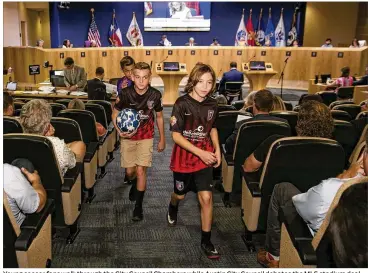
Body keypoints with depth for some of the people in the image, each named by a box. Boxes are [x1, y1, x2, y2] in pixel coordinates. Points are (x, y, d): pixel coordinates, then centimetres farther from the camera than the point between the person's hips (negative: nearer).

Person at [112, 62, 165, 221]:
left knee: (141, 170, -9)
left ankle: (138, 206, 7)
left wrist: (162, 139, 7)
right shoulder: (125, 93, -17)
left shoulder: (155, 95, -15)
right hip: (127, 137, 1)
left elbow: (159, 117, 1)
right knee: (130, 171, 9)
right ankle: (134, 185, 46)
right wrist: (119, 131, -23)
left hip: (146, 137, -1)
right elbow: (115, 114, -4)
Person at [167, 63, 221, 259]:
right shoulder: (182, 104, -17)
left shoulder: (212, 105, -3)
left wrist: (217, 149, 2)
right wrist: (200, 152, -24)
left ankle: (206, 241, 11)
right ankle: (172, 208, 56)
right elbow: (176, 135, -18)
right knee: (180, 194, 18)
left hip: (205, 158, 2)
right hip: (184, 157, -2)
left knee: (206, 197, -4)